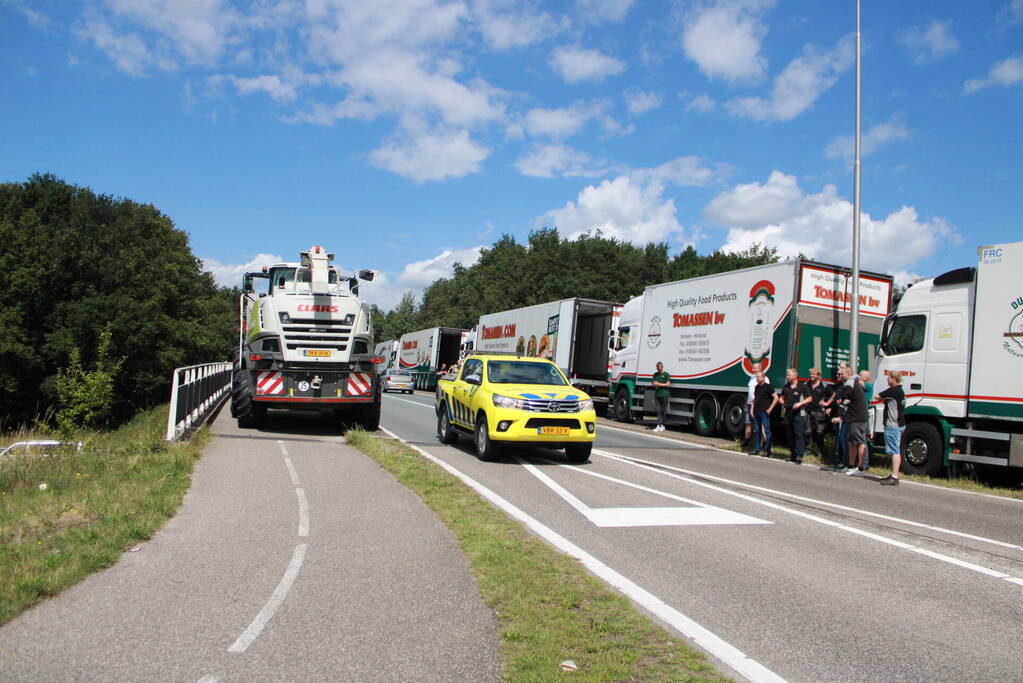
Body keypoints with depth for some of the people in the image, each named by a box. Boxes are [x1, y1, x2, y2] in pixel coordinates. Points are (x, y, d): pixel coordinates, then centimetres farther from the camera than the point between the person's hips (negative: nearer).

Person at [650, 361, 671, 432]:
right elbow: (653, 383, 18)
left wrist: (659, 384, -8)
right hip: (657, 394, 4)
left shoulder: (666, 374, 0)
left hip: (664, 395, -4)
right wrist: (654, 384, -6)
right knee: (658, 410, -3)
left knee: (664, 411, 2)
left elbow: (668, 384, -6)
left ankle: (662, 425, 12)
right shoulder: (655, 374, 16)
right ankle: (658, 426, -7)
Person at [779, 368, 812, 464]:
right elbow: (782, 397, 24)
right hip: (788, 413, 6)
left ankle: (799, 455, -11)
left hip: (799, 413, -6)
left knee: (798, 434, -10)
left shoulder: (802, 386, -3)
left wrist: (800, 403, -13)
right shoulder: (785, 387, 13)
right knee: (790, 434, 9)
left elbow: (809, 398, -1)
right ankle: (792, 453, 18)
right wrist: (782, 402, 3)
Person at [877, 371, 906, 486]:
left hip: (893, 425, -11)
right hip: (898, 424, 11)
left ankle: (894, 477, -11)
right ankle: (894, 475, 22)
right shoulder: (900, 391, 15)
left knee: (895, 451, -10)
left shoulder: (893, 391, -17)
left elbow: (877, 396, -9)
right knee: (896, 451, 15)